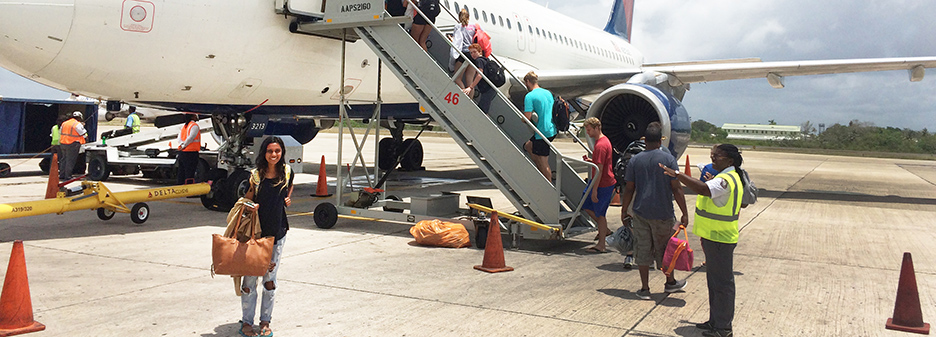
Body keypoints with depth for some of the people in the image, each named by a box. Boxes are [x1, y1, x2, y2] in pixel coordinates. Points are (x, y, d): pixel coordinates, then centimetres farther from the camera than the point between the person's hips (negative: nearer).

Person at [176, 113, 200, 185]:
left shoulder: (184, 126, 17)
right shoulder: (194, 125, -9)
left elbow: (179, 138, 9)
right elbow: (190, 138, -18)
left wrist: (182, 145, -4)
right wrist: (184, 146, -9)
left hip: (181, 152, 8)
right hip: (191, 152, -8)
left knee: (181, 173, 13)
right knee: (189, 174, -5)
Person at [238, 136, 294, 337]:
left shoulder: (286, 172, 1)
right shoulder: (256, 175, -7)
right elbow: (246, 202, -1)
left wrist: (287, 199, 5)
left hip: (277, 232, 3)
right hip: (256, 231, -2)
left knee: (270, 279, 9)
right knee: (250, 278, 0)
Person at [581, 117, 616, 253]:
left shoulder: (600, 145, -21)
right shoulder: (604, 140, 11)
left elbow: (599, 170, -23)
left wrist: (594, 190, -22)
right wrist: (590, 160, 5)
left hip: (604, 185, -10)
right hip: (606, 182, 10)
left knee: (599, 213, -1)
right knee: (586, 206, 18)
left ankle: (601, 245, 7)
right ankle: (605, 230, 26)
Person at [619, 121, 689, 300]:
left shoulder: (635, 160, 1)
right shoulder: (668, 158, -6)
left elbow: (629, 189, 2)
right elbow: (676, 188, -8)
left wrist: (624, 211, 12)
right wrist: (685, 213, -2)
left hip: (640, 213, 2)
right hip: (663, 213, -2)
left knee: (643, 249, 8)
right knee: (664, 248, 14)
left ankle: (644, 288, 11)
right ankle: (670, 282, 32)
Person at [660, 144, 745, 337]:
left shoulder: (725, 180, -21)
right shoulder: (729, 177, 15)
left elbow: (704, 189, -39)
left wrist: (677, 175, -38)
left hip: (719, 239, -11)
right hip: (715, 237, 11)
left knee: (722, 282, -2)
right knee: (715, 281, 18)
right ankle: (715, 321, 29)